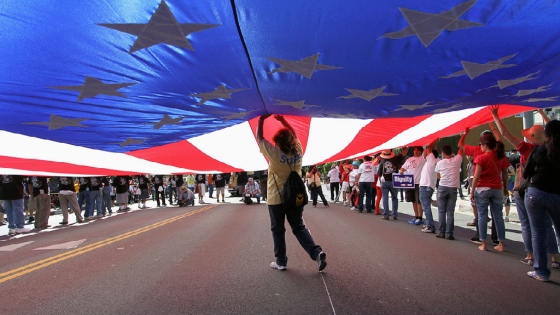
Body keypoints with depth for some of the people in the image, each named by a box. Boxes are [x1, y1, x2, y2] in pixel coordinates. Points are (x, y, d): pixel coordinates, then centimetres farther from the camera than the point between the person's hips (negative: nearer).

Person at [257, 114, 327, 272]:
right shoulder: (298, 151, -2)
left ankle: (281, 261, 17)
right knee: (299, 228, 12)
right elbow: (294, 135, 18)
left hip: (276, 199, -4)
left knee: (278, 230, 10)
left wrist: (261, 120, 10)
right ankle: (317, 252, -2)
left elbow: (259, 137, -2)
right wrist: (282, 120, 21)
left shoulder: (274, 153, -15)